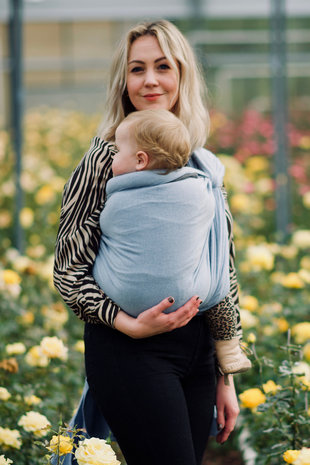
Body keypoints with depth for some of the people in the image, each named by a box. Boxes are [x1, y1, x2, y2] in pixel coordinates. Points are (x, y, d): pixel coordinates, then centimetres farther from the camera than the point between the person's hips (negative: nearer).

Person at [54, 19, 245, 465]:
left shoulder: (201, 164, 11)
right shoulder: (107, 157, -5)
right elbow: (68, 269, -6)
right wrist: (129, 324, -21)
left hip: (197, 347, 5)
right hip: (131, 349, -5)